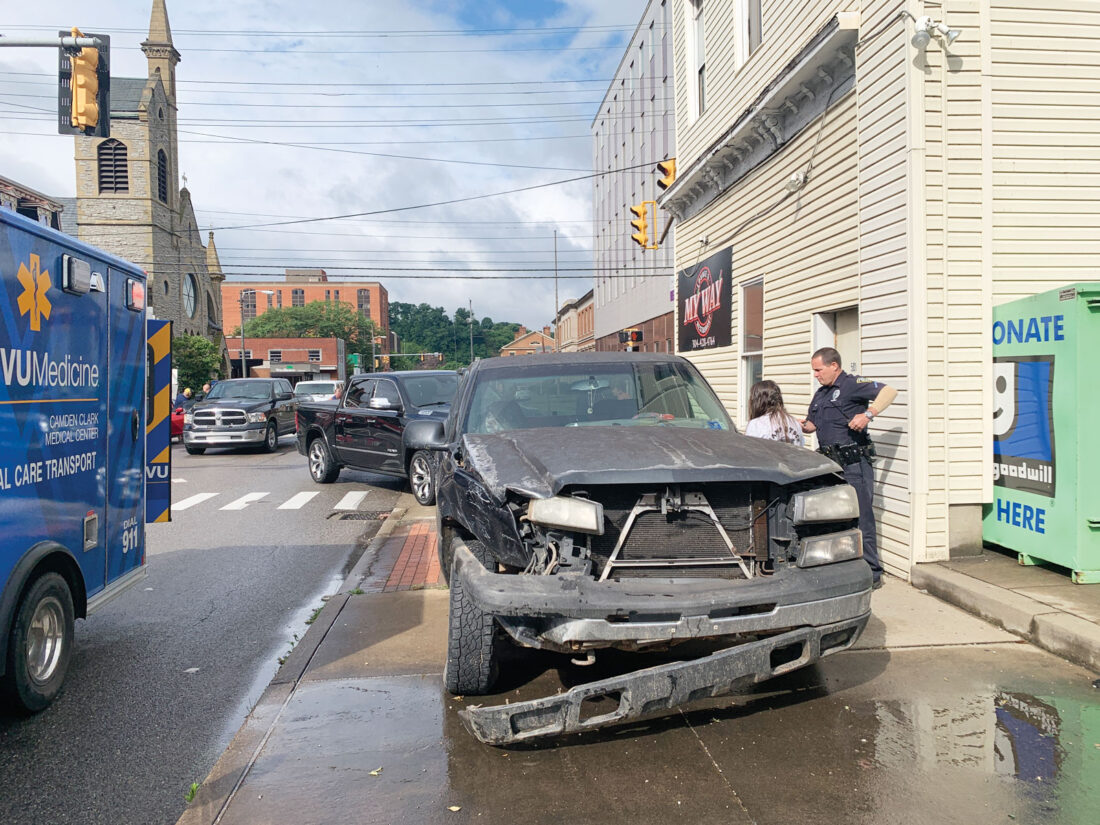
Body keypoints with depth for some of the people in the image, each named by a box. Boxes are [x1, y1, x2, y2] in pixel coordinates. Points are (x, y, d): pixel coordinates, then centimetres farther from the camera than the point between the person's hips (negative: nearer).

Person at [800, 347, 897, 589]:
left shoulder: (852, 385, -8)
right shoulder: (820, 394, 19)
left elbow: (889, 391, -18)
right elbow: (812, 424, 27)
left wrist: (868, 414, -29)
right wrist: (799, 425, 5)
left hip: (854, 463, -9)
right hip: (829, 463, 9)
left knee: (861, 518, -6)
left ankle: (872, 574, 1)